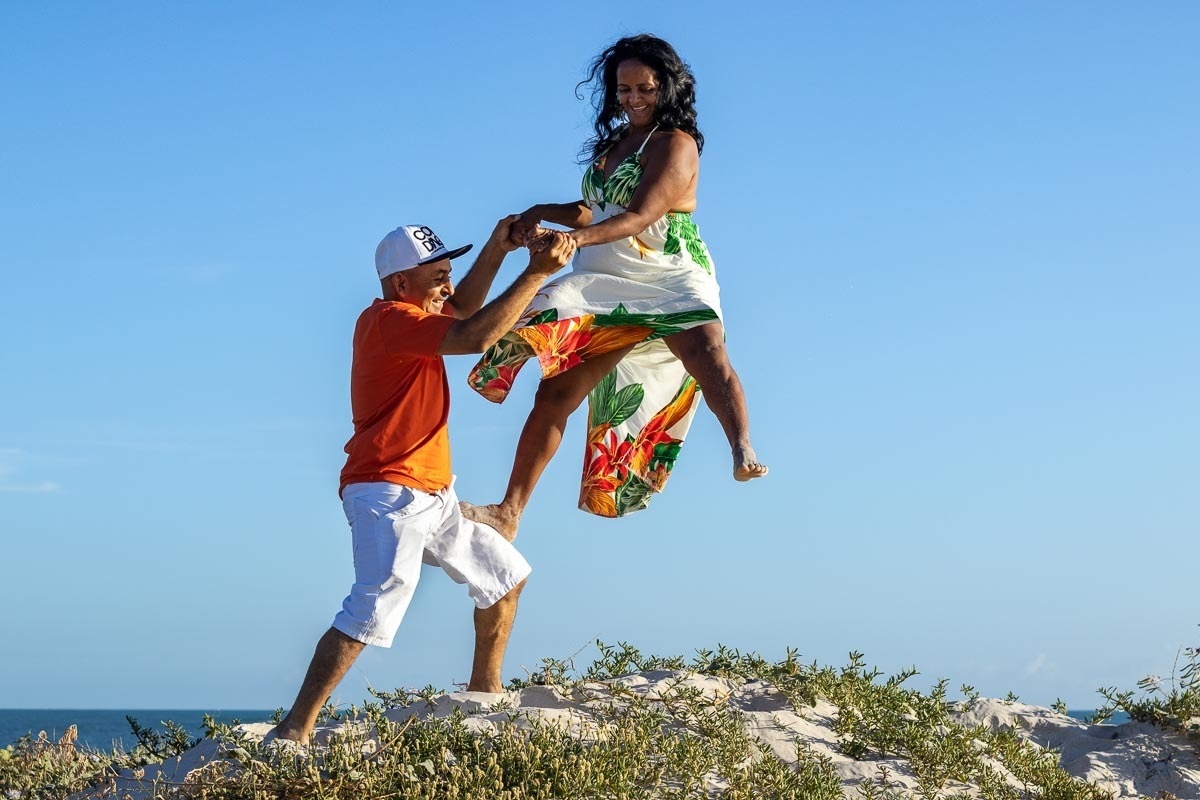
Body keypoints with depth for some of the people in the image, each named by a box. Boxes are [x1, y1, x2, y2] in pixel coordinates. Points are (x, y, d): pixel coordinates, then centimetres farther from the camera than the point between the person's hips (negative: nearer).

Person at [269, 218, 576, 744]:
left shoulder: (408, 313, 13)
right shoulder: (391, 320, -17)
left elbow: (460, 308, 30)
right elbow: (475, 336, -30)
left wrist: (495, 253, 13)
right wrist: (537, 272, -27)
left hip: (433, 495, 11)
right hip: (389, 493, -11)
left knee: (506, 575, 22)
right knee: (375, 608, -24)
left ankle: (484, 690, 34)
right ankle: (294, 730, -25)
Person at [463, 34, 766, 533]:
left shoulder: (675, 144, -6)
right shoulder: (613, 142, 18)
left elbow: (641, 215, -21)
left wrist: (580, 237, -36)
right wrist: (543, 213, 9)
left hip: (669, 279, -7)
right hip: (606, 289, 7)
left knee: (706, 352, -36)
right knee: (555, 394, 1)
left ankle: (743, 451, -56)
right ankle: (508, 513, 4)